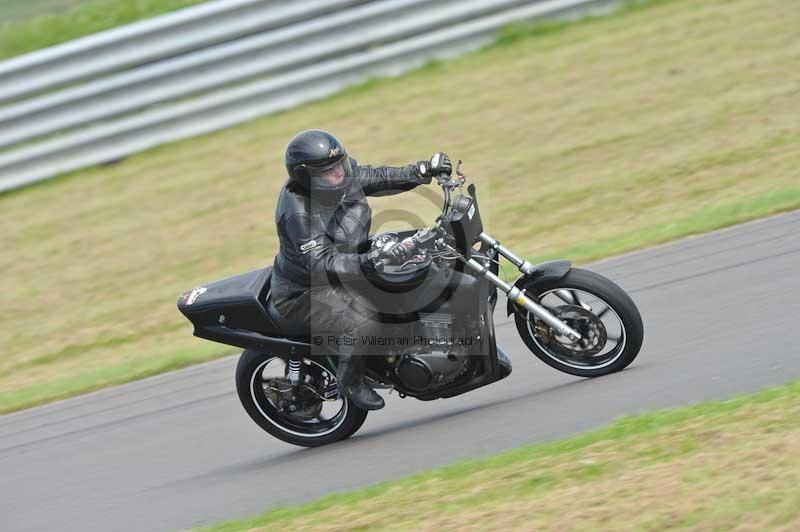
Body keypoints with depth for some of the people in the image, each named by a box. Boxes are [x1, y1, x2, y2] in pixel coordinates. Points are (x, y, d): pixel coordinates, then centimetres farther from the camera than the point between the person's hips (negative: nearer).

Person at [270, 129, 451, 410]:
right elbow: (323, 264, -40)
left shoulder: (343, 173, -9)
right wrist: (372, 260, -50)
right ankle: (350, 381, -4)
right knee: (364, 327, -31)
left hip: (350, 265, 9)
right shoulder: (299, 214, -33)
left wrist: (423, 170, -8)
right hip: (306, 292, -9)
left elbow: (377, 178, 6)